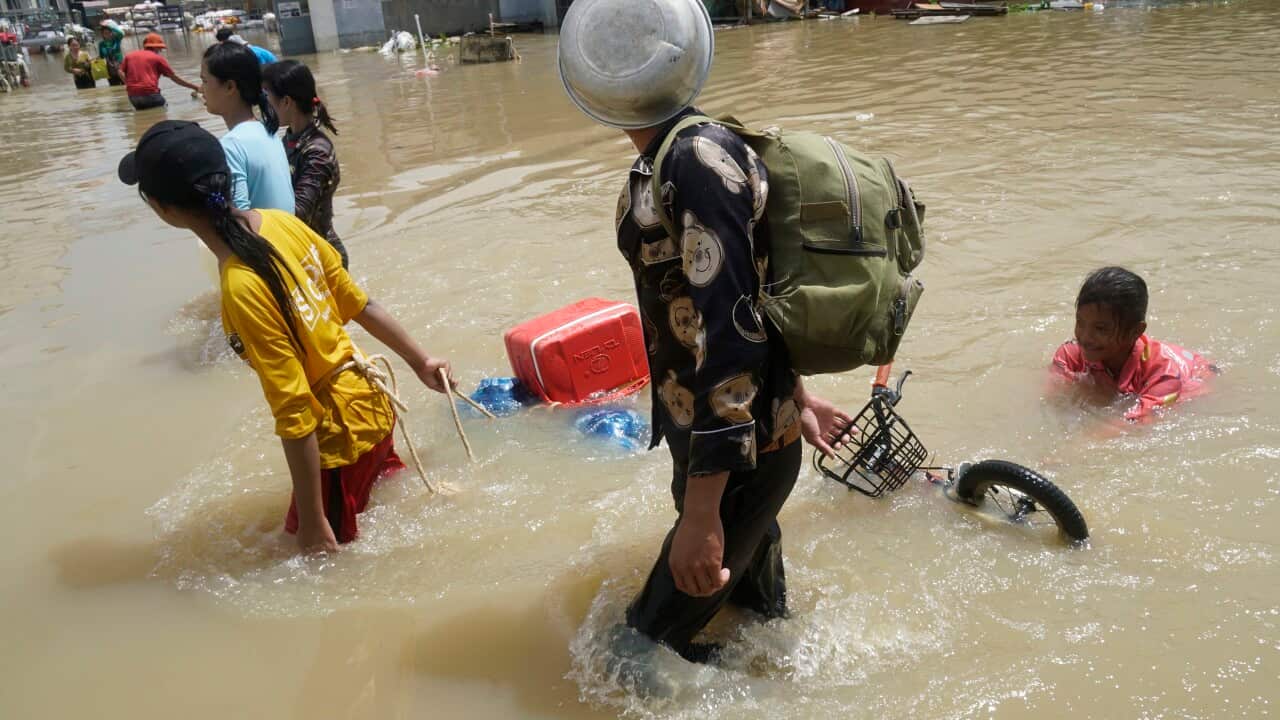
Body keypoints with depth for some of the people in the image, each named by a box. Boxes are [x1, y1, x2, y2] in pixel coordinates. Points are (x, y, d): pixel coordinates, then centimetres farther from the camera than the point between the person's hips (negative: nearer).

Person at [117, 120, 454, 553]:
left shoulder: (242, 290, -31)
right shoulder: (283, 222, -9)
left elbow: (295, 414, -27)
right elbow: (360, 305, 2)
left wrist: (311, 522, -19)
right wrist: (419, 360, 15)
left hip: (340, 437, -7)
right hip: (370, 403, 8)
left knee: (320, 555, 19)